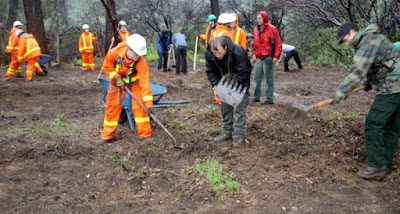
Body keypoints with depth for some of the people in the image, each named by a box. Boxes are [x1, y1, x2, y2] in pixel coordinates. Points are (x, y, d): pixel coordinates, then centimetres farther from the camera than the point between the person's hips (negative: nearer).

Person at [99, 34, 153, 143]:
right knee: (112, 105, 3)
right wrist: (116, 78, -26)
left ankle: (145, 134, 0)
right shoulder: (114, 53, -32)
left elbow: (144, 81, -35)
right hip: (117, 80, 1)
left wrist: (148, 103, -38)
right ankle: (107, 135, 15)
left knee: (140, 105, -10)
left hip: (134, 80, -1)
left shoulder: (141, 61, -34)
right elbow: (107, 66, -12)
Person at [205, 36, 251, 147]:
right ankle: (227, 132, 19)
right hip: (225, 79, 5)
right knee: (224, 106, 7)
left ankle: (239, 135, -1)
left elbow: (242, 74, -32)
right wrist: (215, 87, -22)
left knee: (239, 107, -8)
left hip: (241, 80, -5)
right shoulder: (209, 53, -21)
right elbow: (210, 71, -10)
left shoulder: (238, 52, -36)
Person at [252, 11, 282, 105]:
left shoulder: (272, 29, -6)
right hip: (258, 58, 6)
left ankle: (269, 99, 6)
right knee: (257, 78, 10)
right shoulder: (256, 30, 12)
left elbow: (278, 43, -7)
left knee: (269, 79, 0)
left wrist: (276, 56, -12)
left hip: (268, 58, -6)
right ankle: (256, 97, 22)